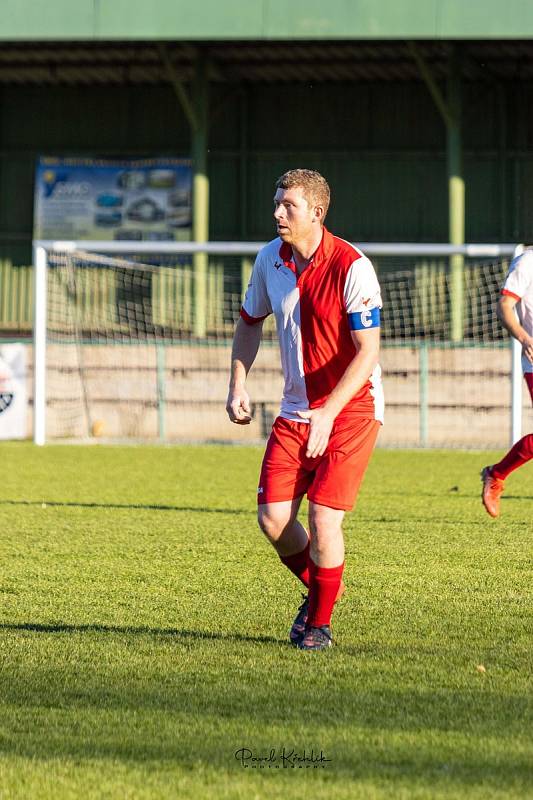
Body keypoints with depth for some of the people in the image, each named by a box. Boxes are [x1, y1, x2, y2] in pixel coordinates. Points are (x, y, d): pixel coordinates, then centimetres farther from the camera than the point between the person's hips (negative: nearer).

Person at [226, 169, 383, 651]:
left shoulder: (351, 267, -19)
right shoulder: (270, 260, 0)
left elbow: (367, 351, -20)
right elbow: (250, 321, 18)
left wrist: (327, 414, -28)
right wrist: (238, 385, 4)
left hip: (351, 407, -6)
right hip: (296, 408, 6)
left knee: (323, 515, -13)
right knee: (272, 516, -3)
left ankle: (320, 622, 7)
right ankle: (319, 587, 25)